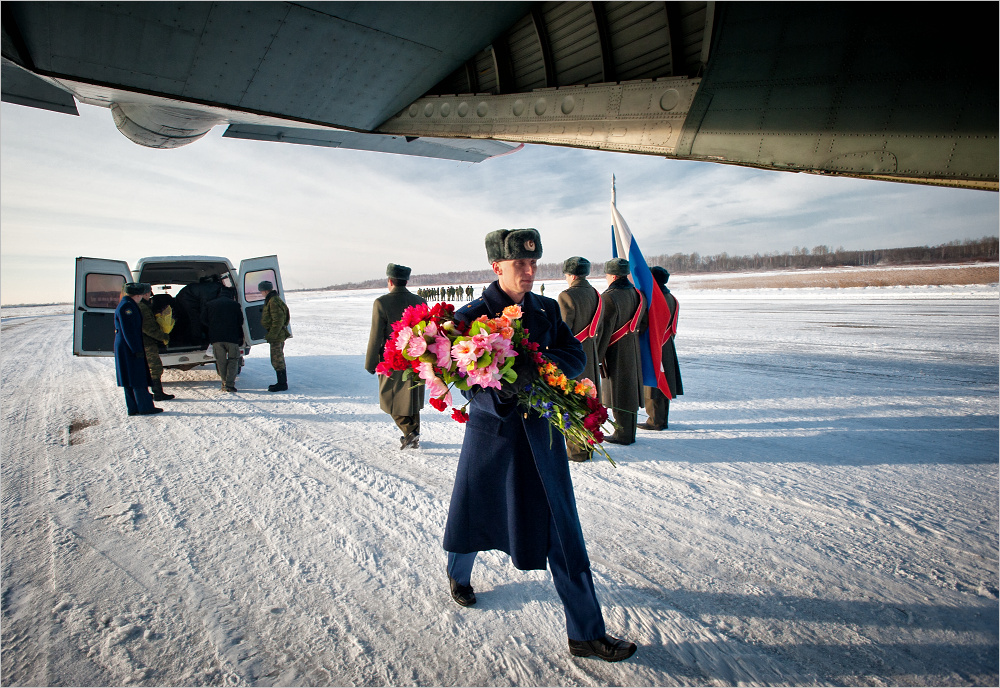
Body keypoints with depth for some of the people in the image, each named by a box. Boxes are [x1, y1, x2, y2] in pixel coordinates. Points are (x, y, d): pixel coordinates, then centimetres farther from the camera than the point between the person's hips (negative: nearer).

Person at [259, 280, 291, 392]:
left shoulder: (273, 302, -17)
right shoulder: (272, 300, 17)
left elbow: (278, 320, -23)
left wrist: (271, 335, -21)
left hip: (276, 336, -11)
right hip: (278, 335, 11)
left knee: (277, 360, -6)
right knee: (278, 360, 15)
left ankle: (282, 384, -1)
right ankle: (282, 382, 22)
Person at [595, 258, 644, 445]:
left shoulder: (609, 296, -18)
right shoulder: (636, 294, 6)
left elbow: (604, 330, -18)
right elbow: (641, 323, 14)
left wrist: (596, 357, -14)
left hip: (616, 352, -8)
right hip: (633, 351, 8)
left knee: (618, 394, 2)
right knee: (631, 390, 15)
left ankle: (622, 435, 11)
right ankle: (630, 432, 25)